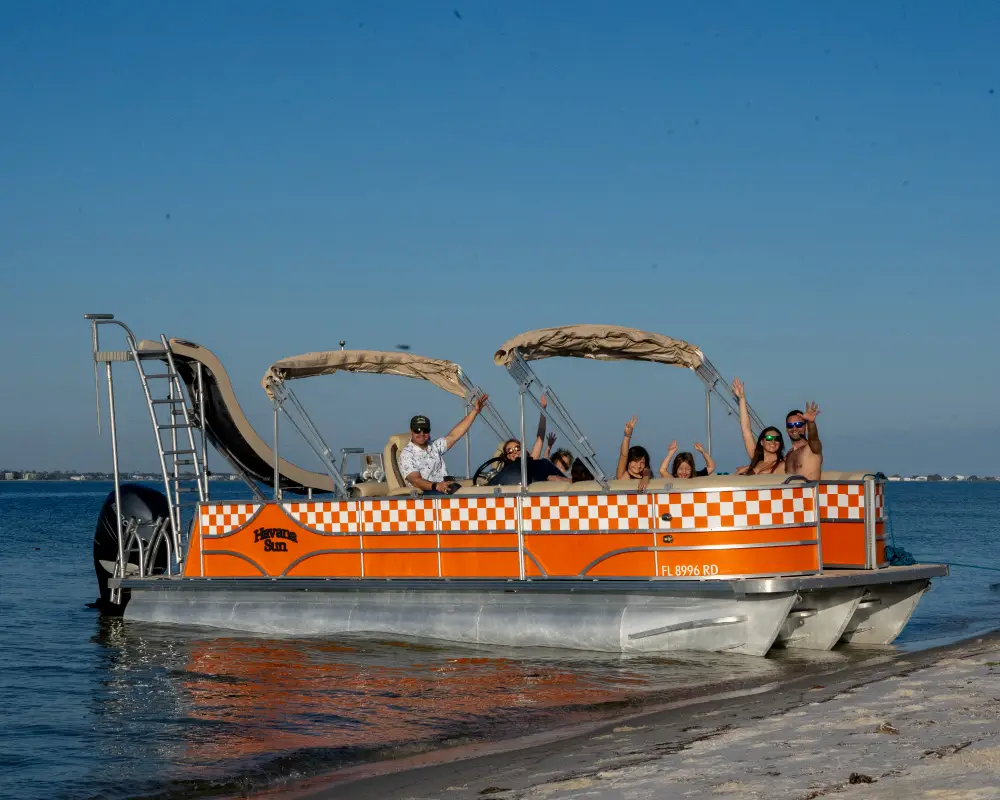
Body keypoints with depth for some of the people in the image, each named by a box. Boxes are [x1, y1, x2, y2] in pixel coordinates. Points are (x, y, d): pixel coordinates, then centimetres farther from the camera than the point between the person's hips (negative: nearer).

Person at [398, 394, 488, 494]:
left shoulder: (435, 446, 24)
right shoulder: (406, 455, 2)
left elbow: (454, 435, 17)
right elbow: (416, 481, -12)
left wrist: (475, 411, 11)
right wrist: (436, 486, -32)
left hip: (446, 488, 6)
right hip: (425, 493, -6)